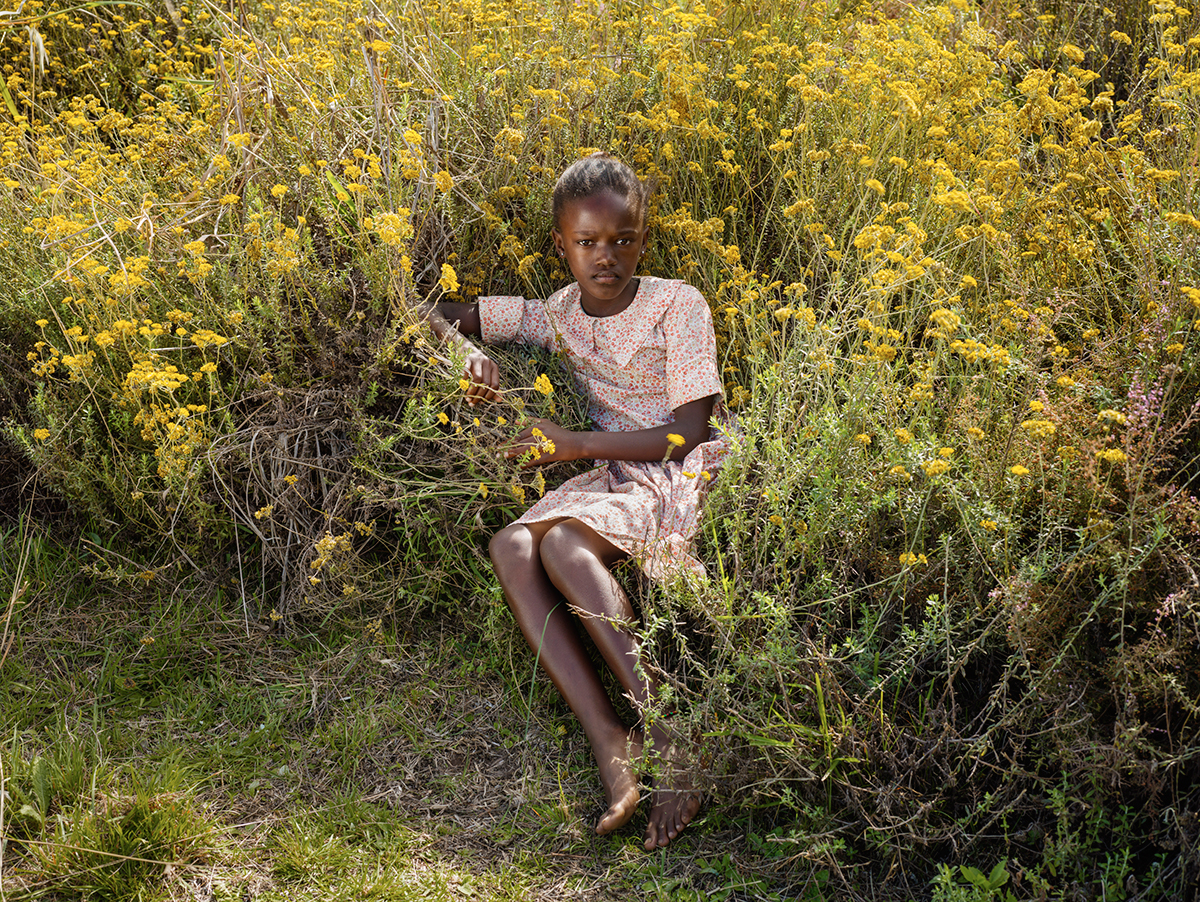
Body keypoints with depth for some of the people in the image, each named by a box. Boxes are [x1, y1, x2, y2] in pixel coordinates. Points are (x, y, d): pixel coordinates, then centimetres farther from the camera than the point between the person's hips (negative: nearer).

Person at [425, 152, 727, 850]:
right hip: (610, 478, 6)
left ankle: (663, 730, -35)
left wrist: (575, 445, -15)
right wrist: (469, 353, -7)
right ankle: (611, 741, -35)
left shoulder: (678, 306, -6)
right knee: (511, 546, -26)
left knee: (563, 540, -34)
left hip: (686, 476, -5)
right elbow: (441, 315, 18)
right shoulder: (556, 313, 10)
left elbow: (690, 430, -11)